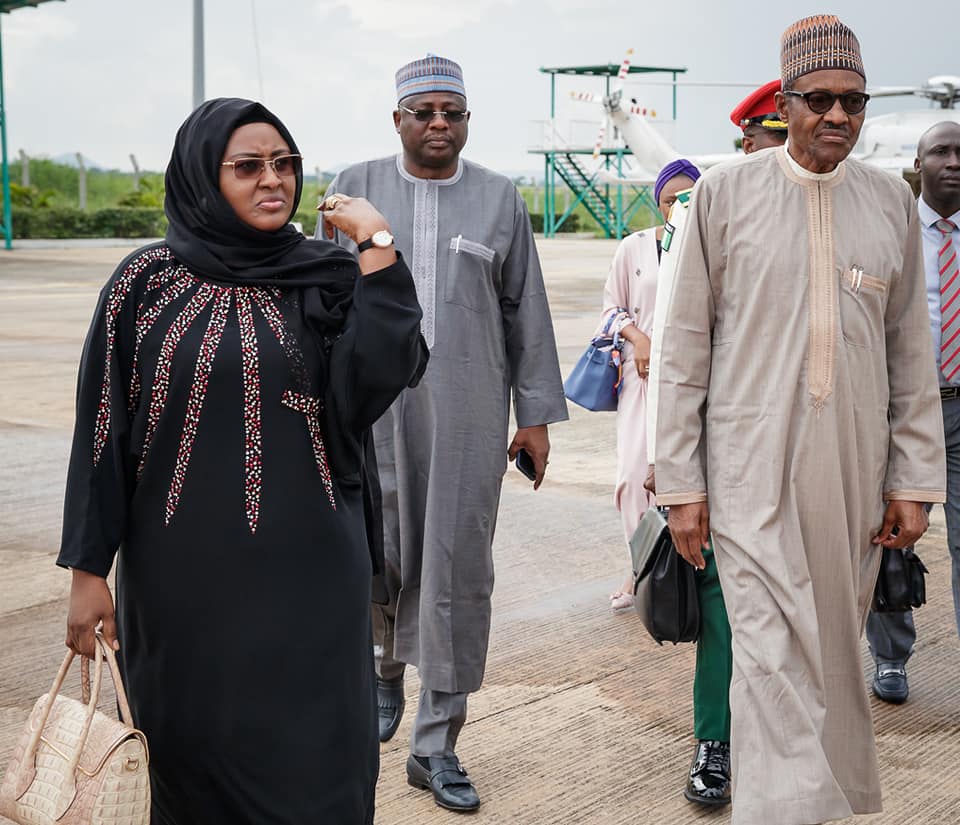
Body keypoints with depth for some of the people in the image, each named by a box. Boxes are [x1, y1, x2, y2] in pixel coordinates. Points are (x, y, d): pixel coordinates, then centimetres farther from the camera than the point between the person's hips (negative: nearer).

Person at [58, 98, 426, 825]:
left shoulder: (326, 279, 2)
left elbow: (384, 373, -15)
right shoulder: (146, 284, -2)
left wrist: (377, 243, -14)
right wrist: (89, 569, -3)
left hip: (307, 567, 1)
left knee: (312, 762, 4)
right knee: (193, 753, 11)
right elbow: (104, 431, -1)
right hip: (186, 568, 0)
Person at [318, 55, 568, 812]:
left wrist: (537, 414, 4)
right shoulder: (356, 189, 6)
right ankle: (388, 666, 40)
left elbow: (525, 311, 7)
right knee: (378, 556, 6)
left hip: (468, 411, 0)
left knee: (458, 572, -1)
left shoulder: (500, 199, 6)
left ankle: (437, 745, 10)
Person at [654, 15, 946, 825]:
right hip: (751, 466, -3)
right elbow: (685, 348, 0)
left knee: (834, 649, 12)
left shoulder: (892, 201, 8)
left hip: (852, 469, 3)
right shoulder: (726, 192, 0)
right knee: (773, 656, -8)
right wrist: (681, 481, -3)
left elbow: (912, 354, 11)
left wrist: (913, 479, 7)